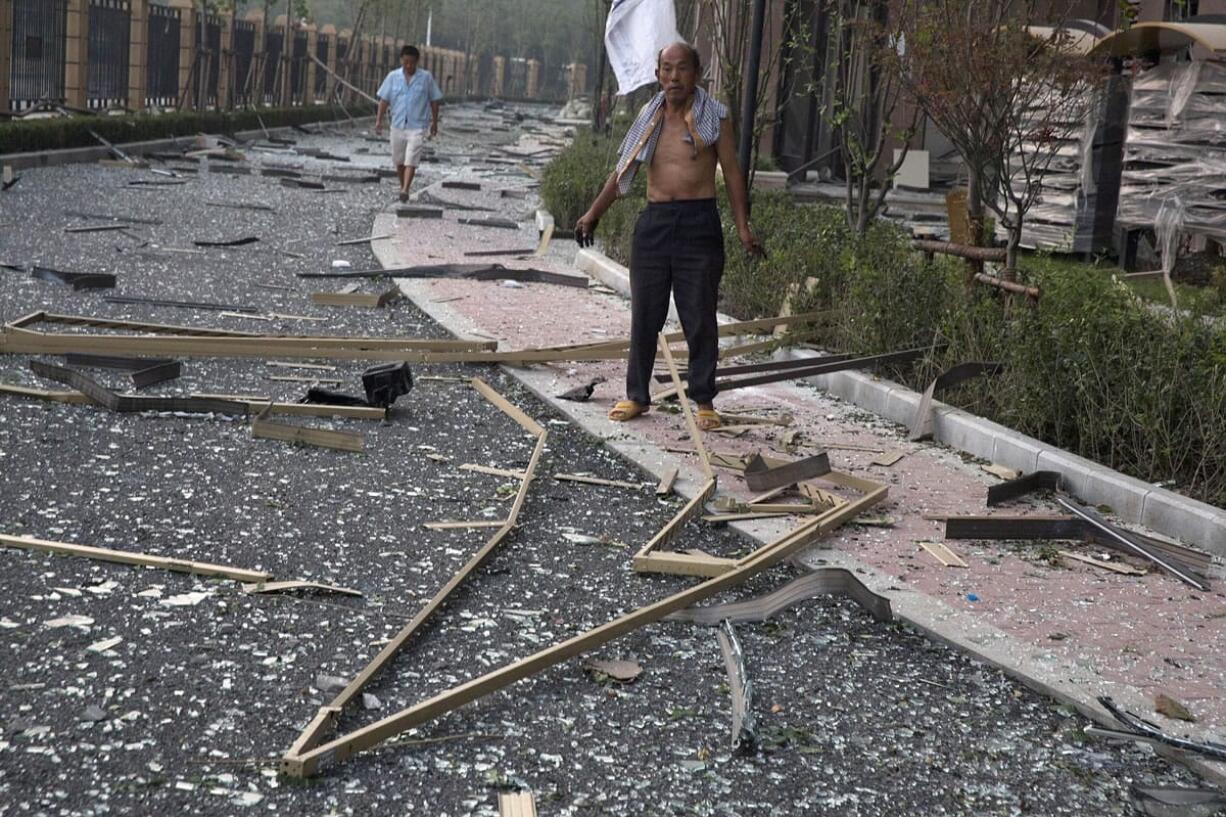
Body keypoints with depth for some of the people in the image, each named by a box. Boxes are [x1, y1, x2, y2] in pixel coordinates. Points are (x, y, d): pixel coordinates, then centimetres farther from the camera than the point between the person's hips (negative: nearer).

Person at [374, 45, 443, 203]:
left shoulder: (426, 77, -2)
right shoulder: (393, 77, 2)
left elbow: (434, 101, 6)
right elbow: (384, 100, 5)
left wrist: (434, 122, 9)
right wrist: (378, 120, -2)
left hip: (417, 126, -3)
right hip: (398, 125, 3)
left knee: (411, 161, -13)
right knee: (399, 161, 13)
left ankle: (405, 191, -18)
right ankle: (402, 187, 30)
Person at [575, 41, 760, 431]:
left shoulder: (713, 117, 1)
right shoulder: (649, 117, 9)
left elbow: (732, 172, 2)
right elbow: (623, 170, 17)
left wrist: (742, 227, -6)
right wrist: (593, 213, 15)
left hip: (699, 223, -3)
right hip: (654, 221, 3)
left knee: (700, 318, 1)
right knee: (644, 315, 6)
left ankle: (704, 400, 11)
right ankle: (636, 395, 17)